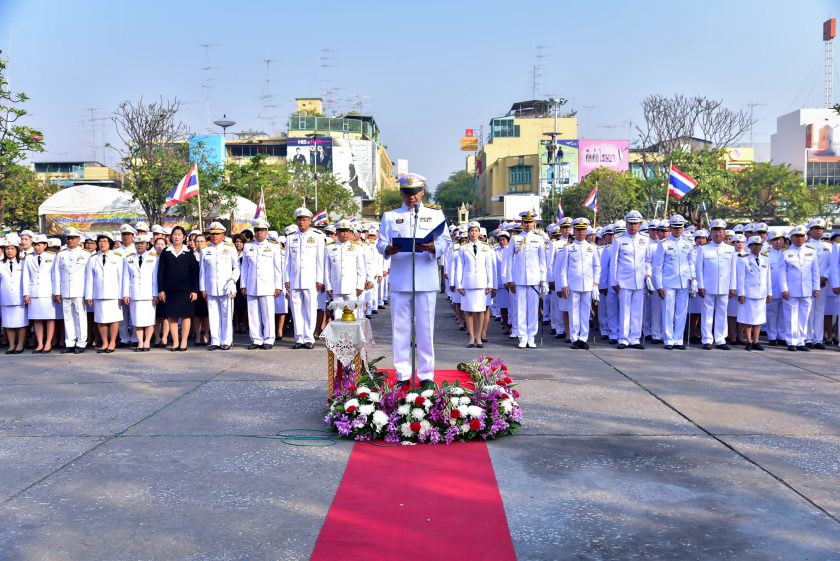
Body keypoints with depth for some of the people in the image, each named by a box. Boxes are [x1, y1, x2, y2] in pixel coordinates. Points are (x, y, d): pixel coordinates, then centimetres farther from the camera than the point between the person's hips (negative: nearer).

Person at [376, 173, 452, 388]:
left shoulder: (435, 213, 10)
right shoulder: (390, 215, 13)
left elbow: (445, 241, 2)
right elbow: (380, 243, 6)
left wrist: (432, 247, -20)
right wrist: (389, 249, -17)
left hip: (426, 280, -1)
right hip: (399, 280, 1)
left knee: (425, 328, 2)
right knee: (400, 327, 3)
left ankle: (426, 375, 10)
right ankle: (403, 375, 11)